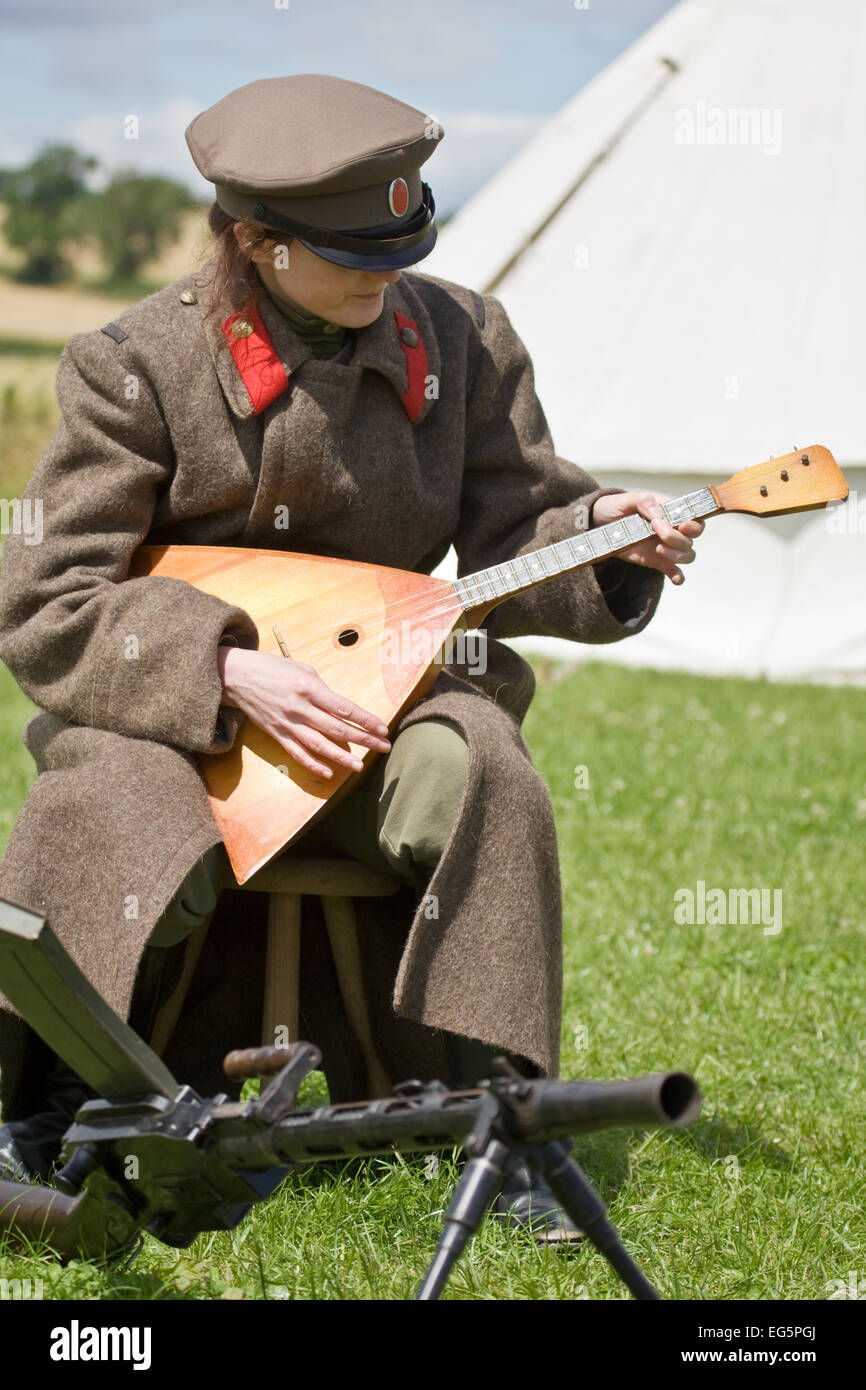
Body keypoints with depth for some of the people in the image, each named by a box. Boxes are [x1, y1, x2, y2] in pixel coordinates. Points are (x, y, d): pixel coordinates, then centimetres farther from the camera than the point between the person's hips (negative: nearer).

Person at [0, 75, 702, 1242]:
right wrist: (229, 672, -24)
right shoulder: (138, 364, -9)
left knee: (480, 776, -30)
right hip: (167, 708, -2)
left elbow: (510, 537, 7)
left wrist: (597, 536, -17)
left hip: (384, 685, 3)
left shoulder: (461, 337, 2)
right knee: (122, 825, -33)